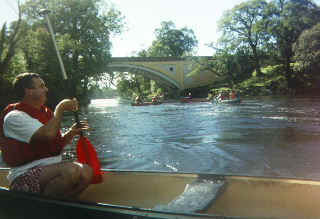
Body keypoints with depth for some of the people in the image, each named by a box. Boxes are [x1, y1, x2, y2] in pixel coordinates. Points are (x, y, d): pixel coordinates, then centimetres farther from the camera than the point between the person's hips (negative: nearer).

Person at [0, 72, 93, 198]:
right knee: (71, 170, -31)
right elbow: (47, 135, -26)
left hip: (52, 170, 8)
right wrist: (61, 108, -14)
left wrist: (71, 132, 3)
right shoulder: (15, 116, -9)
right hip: (25, 177, -7)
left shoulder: (44, 113, 16)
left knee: (86, 171, -17)